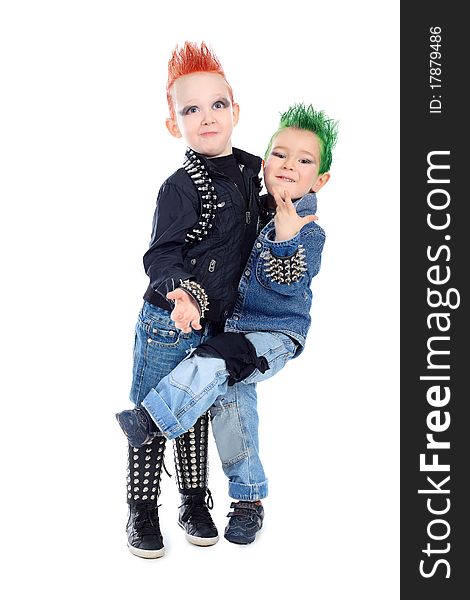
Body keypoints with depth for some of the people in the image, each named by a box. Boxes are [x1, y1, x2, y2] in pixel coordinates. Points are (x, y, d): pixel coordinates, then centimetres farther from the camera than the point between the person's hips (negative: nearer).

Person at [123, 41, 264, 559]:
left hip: (213, 322, 6)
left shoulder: (249, 169, 2)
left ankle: (194, 503, 33)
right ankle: (142, 512, 21)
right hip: (167, 322, -6)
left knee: (195, 411, 19)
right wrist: (183, 293, -37)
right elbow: (161, 255, -22)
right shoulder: (180, 187, -18)